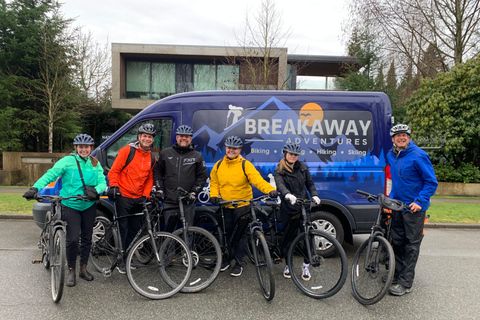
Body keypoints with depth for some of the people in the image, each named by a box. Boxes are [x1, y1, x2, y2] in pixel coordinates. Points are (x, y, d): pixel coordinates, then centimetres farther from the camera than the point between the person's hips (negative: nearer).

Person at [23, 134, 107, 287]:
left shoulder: (95, 163, 4)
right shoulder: (67, 161, -7)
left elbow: (102, 182, -3)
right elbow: (51, 174, -14)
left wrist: (96, 190, -25)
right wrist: (35, 188, -28)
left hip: (89, 205, 4)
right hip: (70, 205, -3)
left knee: (87, 238, 11)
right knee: (73, 239, -8)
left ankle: (83, 268, 29)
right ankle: (71, 271, 13)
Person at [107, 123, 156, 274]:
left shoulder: (151, 158, 11)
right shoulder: (127, 150, -5)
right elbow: (114, 171, -4)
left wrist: (145, 195, 4)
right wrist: (114, 187, -15)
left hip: (138, 199, 5)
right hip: (123, 197, -5)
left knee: (135, 229, 11)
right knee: (122, 229, 0)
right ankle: (120, 261, 11)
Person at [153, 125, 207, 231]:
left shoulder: (197, 156, 6)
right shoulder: (165, 153, 10)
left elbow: (202, 176, 6)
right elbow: (157, 171, 15)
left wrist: (194, 192, -4)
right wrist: (159, 189, 5)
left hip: (188, 202, -1)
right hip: (169, 201, 1)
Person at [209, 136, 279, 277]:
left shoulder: (245, 165, -11)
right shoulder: (219, 165, 4)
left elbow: (257, 179, -23)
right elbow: (214, 181, 15)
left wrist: (270, 190, -38)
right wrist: (214, 195, -2)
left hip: (242, 205, -4)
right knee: (227, 232, 15)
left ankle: (239, 263, 17)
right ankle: (226, 259, 33)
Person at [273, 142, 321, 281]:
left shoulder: (302, 167, 6)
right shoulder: (279, 171, -4)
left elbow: (310, 183, 13)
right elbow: (280, 185, -22)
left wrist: (314, 195, -5)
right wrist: (288, 195, -42)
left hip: (303, 207, 2)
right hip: (287, 209, -2)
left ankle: (306, 267, 14)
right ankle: (288, 265, 24)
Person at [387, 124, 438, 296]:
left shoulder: (418, 156, -13)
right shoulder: (390, 156, 8)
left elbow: (431, 182, -12)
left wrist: (420, 201, -20)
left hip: (414, 207, -6)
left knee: (411, 245, 1)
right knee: (396, 242, 13)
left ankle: (405, 283, 7)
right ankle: (398, 274, 27)